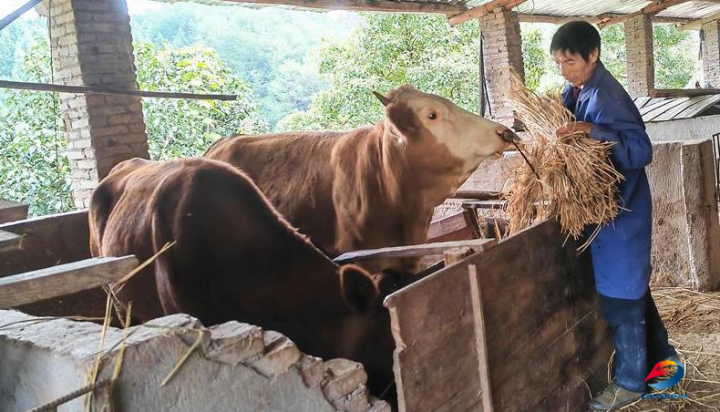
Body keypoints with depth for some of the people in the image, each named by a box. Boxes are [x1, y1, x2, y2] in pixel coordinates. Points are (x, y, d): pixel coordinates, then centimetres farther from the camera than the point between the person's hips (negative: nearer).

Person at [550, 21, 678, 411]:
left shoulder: (608, 96, -21)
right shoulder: (575, 91, 6)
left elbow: (641, 150, -25)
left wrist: (594, 131, -35)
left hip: (618, 208, -9)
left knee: (620, 295, 1)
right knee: (633, 287, 20)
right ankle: (661, 358, 36)